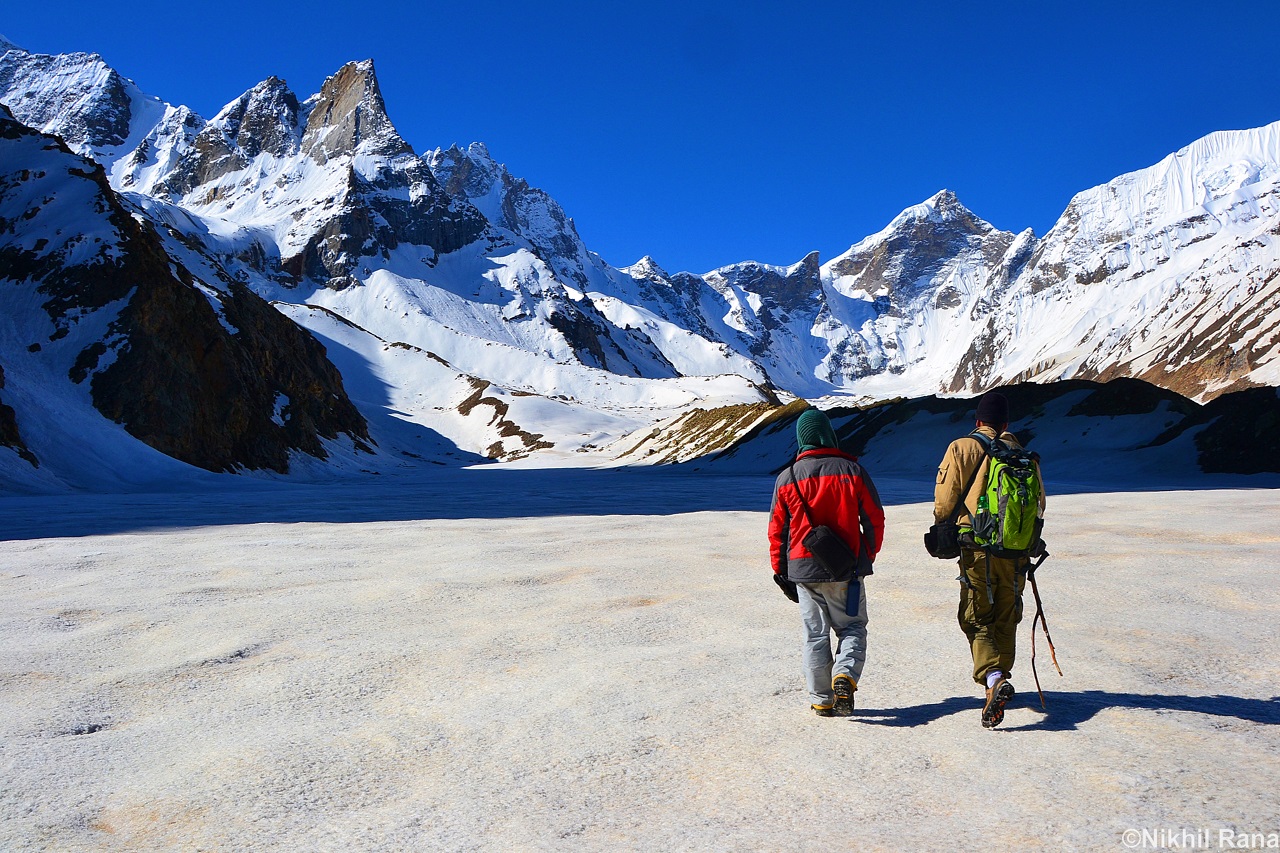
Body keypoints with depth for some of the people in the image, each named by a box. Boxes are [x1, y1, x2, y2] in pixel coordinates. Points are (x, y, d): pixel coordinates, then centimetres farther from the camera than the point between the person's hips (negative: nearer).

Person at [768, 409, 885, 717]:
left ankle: (821, 700, 13)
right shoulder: (852, 471, -4)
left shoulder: (787, 478, -1)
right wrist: (868, 556, 15)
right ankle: (845, 675, -11)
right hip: (846, 568, -1)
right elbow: (874, 519, 1)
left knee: (815, 634, 11)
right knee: (852, 628, 13)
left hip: (803, 570, 1)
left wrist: (781, 571, 14)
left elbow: (777, 530, 4)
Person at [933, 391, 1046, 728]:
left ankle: (993, 678, -19)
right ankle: (998, 680, 26)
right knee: (1005, 621, 16)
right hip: (1016, 553, 4)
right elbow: (1039, 505, 13)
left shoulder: (962, 448, -3)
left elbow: (944, 502, -8)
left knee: (977, 620, 2)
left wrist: (944, 527, 11)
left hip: (978, 551, -4)